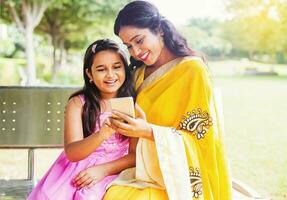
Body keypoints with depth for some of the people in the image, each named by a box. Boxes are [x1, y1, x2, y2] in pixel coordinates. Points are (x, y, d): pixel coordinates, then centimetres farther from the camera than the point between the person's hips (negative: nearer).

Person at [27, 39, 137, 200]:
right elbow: (72, 153, -10)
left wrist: (104, 169, -17)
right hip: (76, 169, 1)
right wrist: (101, 135, -29)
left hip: (114, 170, -1)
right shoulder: (78, 103, 2)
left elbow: (136, 154, -1)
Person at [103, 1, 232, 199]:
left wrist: (148, 131, -22)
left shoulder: (192, 69, -7)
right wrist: (124, 126, -5)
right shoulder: (140, 74, 12)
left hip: (177, 178, -5)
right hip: (143, 173, 5)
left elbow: (197, 138, -10)